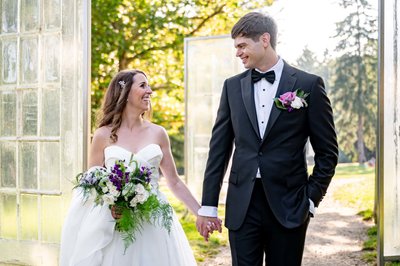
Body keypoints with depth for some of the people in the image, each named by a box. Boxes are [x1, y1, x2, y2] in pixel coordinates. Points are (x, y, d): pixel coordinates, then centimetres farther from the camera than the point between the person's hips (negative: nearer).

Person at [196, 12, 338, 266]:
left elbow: (327, 151, 1)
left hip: (288, 205, -2)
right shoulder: (233, 86, 7)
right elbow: (219, 148, 7)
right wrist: (208, 205, 4)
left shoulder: (309, 85, -2)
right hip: (242, 204, 2)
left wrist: (311, 198, -3)